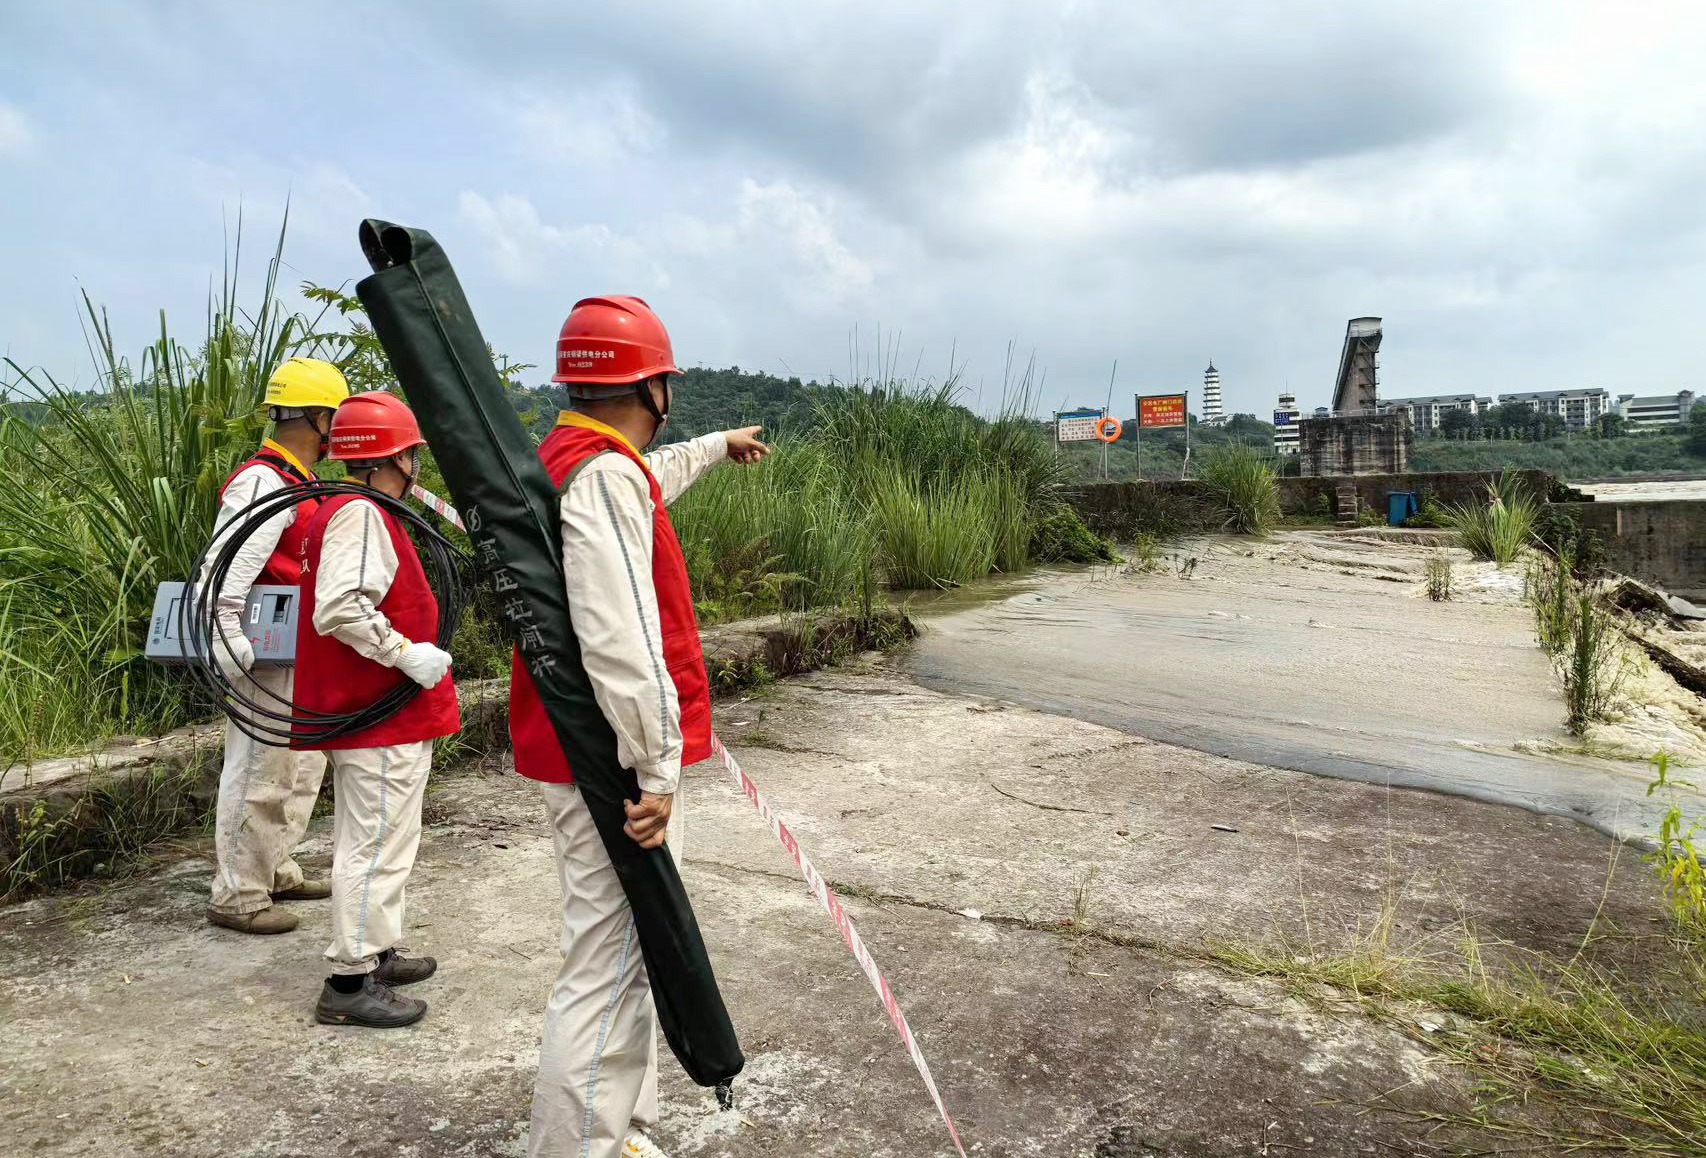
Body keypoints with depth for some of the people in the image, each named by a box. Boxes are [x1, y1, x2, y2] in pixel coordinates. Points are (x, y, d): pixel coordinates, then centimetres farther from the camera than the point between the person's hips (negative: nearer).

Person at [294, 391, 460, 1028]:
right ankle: (350, 982, 6)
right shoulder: (361, 515, -19)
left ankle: (378, 951, 34)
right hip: (381, 715, -11)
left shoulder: (349, 511, 14)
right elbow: (339, 609, -30)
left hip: (360, 709, 11)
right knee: (377, 845, -3)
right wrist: (408, 653, -23)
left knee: (368, 840, 20)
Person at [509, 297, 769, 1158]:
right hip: (615, 766, -11)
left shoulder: (567, 461, 14)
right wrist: (658, 769, -24)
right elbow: (620, 639, -29)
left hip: (591, 756, 11)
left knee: (625, 956, 21)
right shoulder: (605, 476, -19)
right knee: (608, 969, -2)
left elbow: (653, 476, 38)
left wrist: (719, 446, 53)